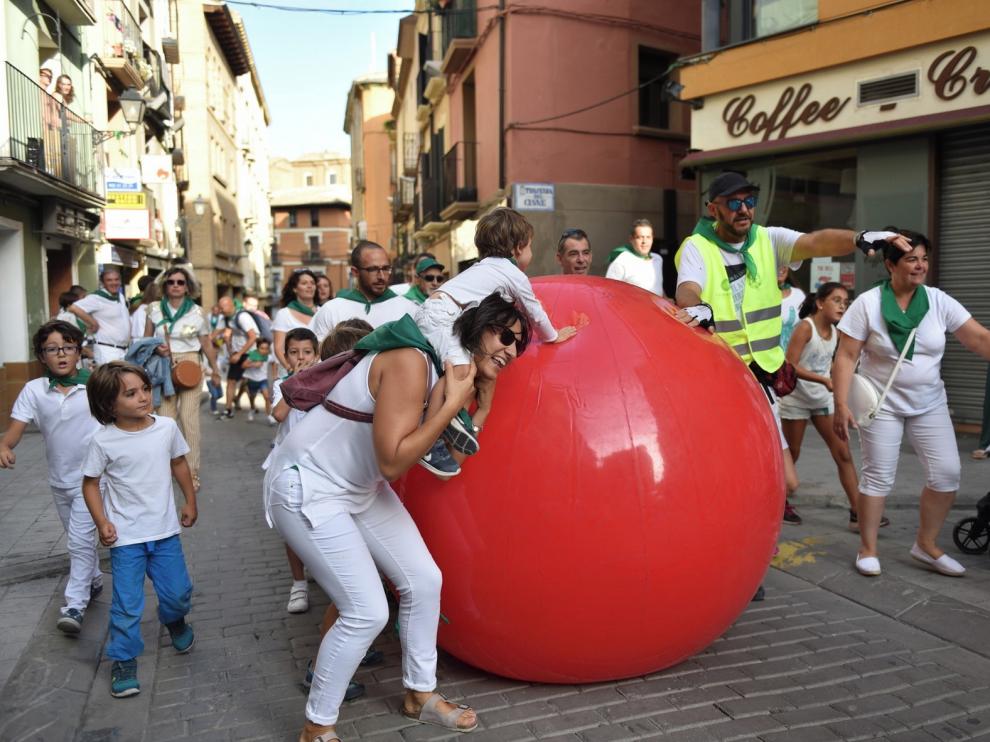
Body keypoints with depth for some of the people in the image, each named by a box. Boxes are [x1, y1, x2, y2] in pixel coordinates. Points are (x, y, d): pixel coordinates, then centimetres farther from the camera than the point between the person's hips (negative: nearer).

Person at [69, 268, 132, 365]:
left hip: (124, 350, 8)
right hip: (107, 351, -8)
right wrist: (93, 323, -14)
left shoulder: (121, 297, 12)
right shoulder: (97, 298, -10)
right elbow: (74, 308, -22)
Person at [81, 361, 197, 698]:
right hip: (126, 536, -3)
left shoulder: (167, 427, -8)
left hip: (165, 530, 3)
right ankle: (124, 660, 23)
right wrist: (102, 522, -13)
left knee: (178, 592, 12)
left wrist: (190, 501, 11)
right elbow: (90, 483, -4)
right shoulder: (103, 441, -15)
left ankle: (175, 621, 46)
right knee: (127, 604, 1)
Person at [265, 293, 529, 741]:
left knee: (424, 581, 8)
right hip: (306, 488, -9)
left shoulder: (449, 366, 2)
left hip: (360, 487, 9)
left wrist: (485, 394, -7)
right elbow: (393, 461, -30)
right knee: (368, 612, -9)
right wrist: (453, 403, -27)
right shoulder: (411, 362, -28)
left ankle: (420, 696, 31)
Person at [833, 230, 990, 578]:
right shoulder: (867, 303, -11)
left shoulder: (939, 301, -2)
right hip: (882, 403, -4)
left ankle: (926, 544, 20)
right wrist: (841, 404, -18)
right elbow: (846, 357, -12)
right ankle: (867, 548, 14)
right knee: (878, 476, 0)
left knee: (947, 474, 1)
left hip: (930, 405, 4)